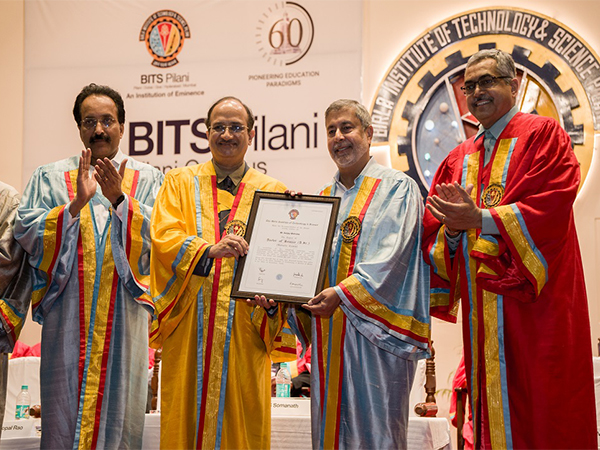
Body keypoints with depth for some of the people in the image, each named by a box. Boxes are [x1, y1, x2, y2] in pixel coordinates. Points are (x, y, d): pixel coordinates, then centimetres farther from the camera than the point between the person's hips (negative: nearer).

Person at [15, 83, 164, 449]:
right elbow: (27, 234, -3)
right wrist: (77, 203, -15)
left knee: (120, 411, 4)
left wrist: (119, 200, -17)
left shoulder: (147, 179, 9)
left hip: (125, 310, 0)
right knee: (63, 412, 3)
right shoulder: (50, 177, 10)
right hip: (68, 312, 0)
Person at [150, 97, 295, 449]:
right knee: (186, 419, 3)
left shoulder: (272, 192, 10)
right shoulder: (181, 182, 10)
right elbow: (164, 237, -6)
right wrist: (209, 250, -23)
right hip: (189, 331, 0)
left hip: (244, 334, 0)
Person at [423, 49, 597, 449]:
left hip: (534, 300, -5)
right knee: (490, 411, 6)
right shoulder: (459, 159, 18)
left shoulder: (542, 135, 2)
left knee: (540, 411, -4)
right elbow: (433, 233, 12)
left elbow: (552, 206, -13)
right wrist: (453, 228, -11)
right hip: (482, 312, 5)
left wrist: (480, 218, -16)